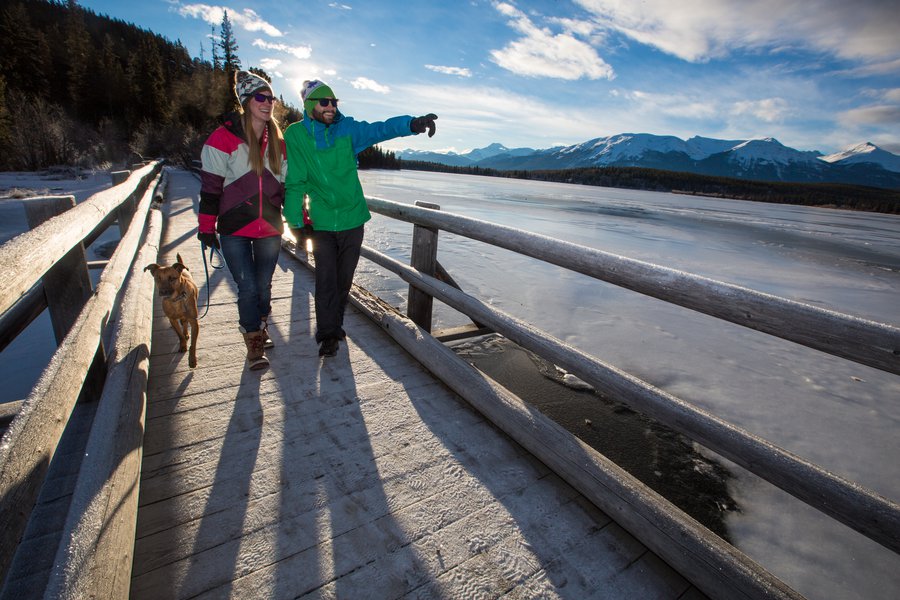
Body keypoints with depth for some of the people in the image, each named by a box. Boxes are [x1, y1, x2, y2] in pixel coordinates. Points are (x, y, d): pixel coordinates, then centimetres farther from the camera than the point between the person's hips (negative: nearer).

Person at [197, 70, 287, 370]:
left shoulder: (278, 142, 10)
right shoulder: (224, 138, -3)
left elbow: (287, 185, 15)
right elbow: (210, 186, -4)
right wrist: (206, 227, -6)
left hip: (270, 228, 4)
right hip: (234, 229, -3)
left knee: (264, 286, 11)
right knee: (247, 287, -6)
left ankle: (261, 330, 34)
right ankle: (254, 345, 12)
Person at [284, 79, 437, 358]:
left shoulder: (347, 128, 0)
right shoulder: (295, 135, -3)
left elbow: (381, 129, -14)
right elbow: (294, 184, -3)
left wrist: (412, 124, -32)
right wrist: (296, 223, -5)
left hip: (352, 219, 2)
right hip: (321, 222, -2)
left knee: (343, 280, 12)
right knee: (326, 281, -4)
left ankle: (334, 326, 31)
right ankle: (328, 334, 11)